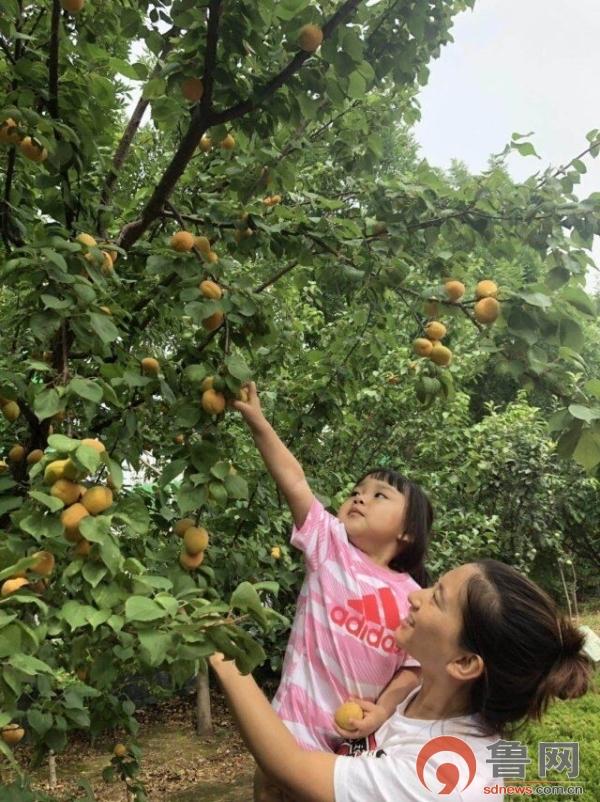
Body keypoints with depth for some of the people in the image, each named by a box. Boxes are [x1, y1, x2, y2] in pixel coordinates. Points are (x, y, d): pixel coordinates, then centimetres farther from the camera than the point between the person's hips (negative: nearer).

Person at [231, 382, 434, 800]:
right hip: (301, 726, -2)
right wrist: (257, 421, -23)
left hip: (363, 735, 2)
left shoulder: (413, 597, -3)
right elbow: (294, 481, -16)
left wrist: (385, 709, -11)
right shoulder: (330, 546, -7)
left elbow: (413, 668, 5)